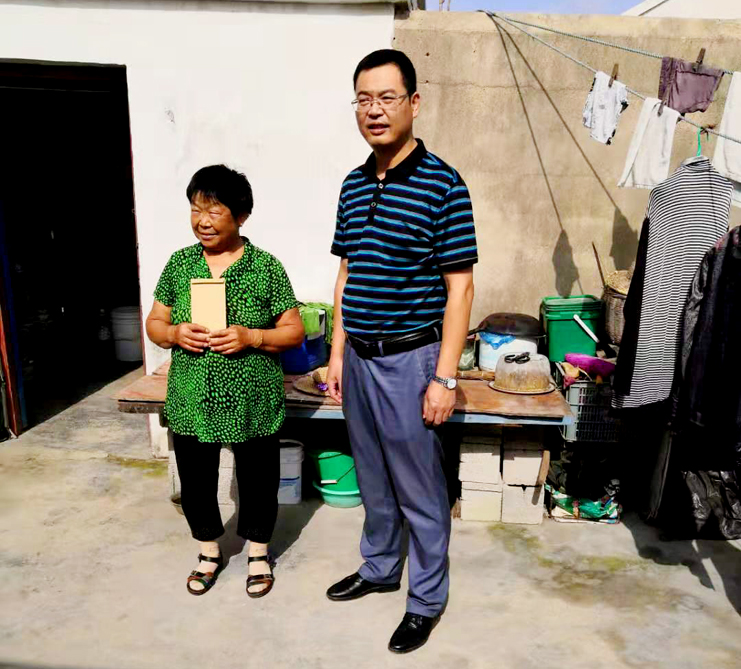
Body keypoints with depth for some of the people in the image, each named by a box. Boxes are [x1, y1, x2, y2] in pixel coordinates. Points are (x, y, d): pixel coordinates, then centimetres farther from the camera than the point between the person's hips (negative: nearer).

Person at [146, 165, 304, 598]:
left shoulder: (266, 267, -8)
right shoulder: (179, 263, 2)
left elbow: (294, 332, -6)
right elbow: (154, 324, 8)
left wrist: (250, 337, -22)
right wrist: (174, 334, -14)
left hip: (252, 403, -2)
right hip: (192, 402, 3)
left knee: (257, 481, 13)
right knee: (195, 484, 16)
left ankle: (259, 553, 40)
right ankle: (210, 553, 43)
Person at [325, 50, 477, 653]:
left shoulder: (442, 185, -12)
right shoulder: (354, 185, 8)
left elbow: (460, 287, -12)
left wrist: (445, 377, -15)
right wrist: (338, 353, 11)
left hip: (410, 360, -6)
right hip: (358, 357, 6)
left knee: (420, 490, 9)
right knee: (373, 479, 21)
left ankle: (427, 598, 31)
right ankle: (379, 568, 43)